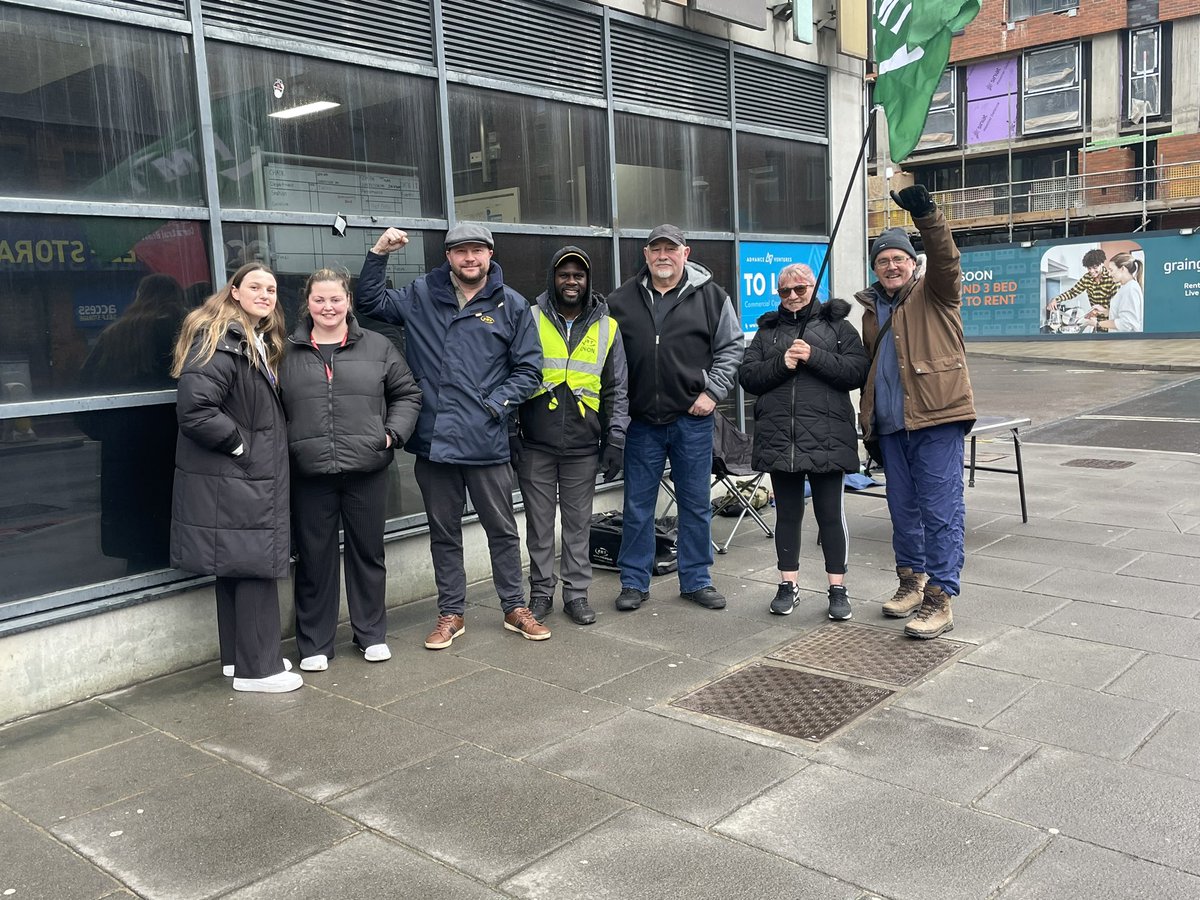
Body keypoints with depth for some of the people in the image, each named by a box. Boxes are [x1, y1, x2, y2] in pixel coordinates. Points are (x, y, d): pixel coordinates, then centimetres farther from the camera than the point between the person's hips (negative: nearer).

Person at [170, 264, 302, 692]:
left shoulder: (261, 341, 16)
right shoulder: (219, 339, -16)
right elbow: (194, 409, -25)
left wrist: (267, 447, 10)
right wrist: (240, 444, -17)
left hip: (252, 475, 10)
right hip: (232, 478, -10)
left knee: (237, 568, 15)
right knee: (257, 567, -5)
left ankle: (239, 656, 26)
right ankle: (257, 669, 5)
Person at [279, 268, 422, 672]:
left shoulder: (378, 347, 6)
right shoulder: (288, 353, 5)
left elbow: (406, 393, 10)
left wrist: (394, 432, -2)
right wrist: (283, 448, -2)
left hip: (367, 470, 1)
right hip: (309, 473, 0)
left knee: (368, 552, 12)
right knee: (314, 557, 7)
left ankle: (372, 634, 27)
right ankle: (315, 643, 21)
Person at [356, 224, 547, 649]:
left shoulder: (512, 305, 1)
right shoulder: (421, 296, 7)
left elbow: (528, 369, 3)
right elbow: (370, 301, 12)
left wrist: (497, 404, -9)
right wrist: (379, 253, 1)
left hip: (487, 441, -2)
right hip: (434, 439, 2)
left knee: (502, 528, 10)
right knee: (443, 531, 12)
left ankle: (515, 608, 25)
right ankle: (451, 613, 25)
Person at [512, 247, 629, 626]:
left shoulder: (606, 327, 7)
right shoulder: (531, 320, 2)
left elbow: (616, 390, 10)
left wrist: (615, 439, 3)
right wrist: (511, 432, -1)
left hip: (583, 447, 1)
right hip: (536, 443, -1)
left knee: (579, 523, 7)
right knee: (539, 523, 6)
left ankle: (577, 593, 19)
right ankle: (541, 592, 19)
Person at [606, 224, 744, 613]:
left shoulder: (710, 296, 2)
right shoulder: (622, 300, 5)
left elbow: (730, 347, 5)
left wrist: (713, 392, -6)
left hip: (692, 419, -1)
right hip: (641, 420, 1)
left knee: (696, 504, 8)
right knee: (637, 505, 7)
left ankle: (696, 580, 22)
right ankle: (634, 582, 19)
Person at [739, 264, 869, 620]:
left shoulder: (837, 326, 8)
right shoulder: (767, 330, 16)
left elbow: (857, 371, -5)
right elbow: (747, 376, 5)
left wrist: (814, 357, -15)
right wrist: (781, 363, -10)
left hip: (826, 438, -3)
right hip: (779, 440, 3)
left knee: (830, 515, 2)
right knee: (787, 514, 11)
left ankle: (838, 589, 12)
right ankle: (788, 586, 21)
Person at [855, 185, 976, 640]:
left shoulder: (934, 294, 2)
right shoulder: (871, 309, 18)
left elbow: (945, 259, -21)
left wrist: (926, 216, -38)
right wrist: (868, 427, 20)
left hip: (936, 420, -6)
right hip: (891, 427, 6)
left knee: (941, 510, -6)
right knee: (903, 509, 14)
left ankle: (939, 599, -3)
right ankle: (912, 580, 28)